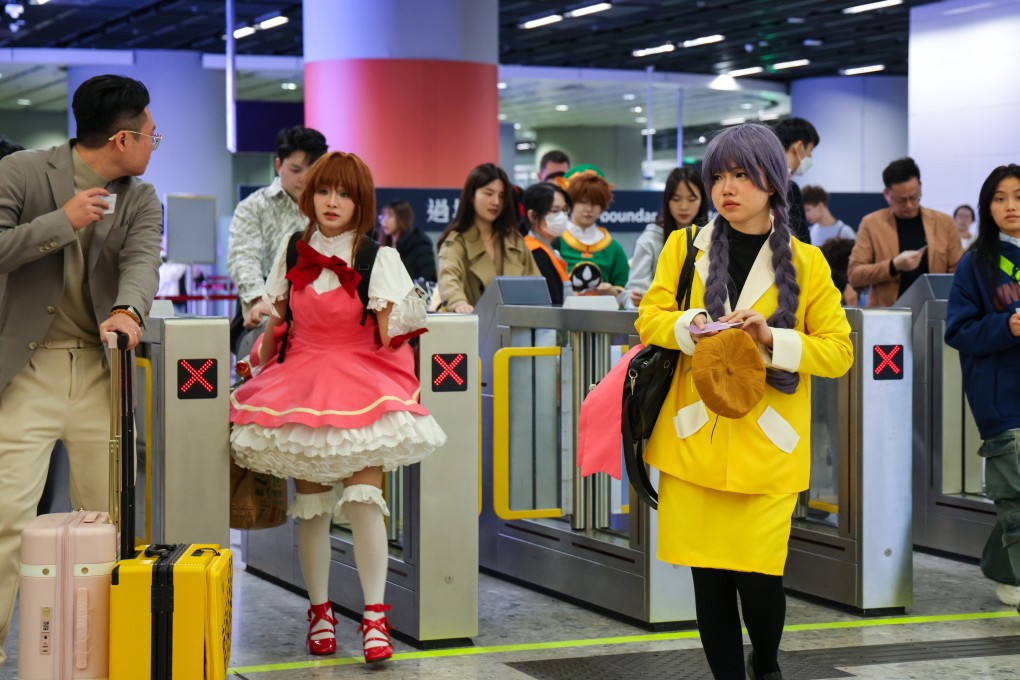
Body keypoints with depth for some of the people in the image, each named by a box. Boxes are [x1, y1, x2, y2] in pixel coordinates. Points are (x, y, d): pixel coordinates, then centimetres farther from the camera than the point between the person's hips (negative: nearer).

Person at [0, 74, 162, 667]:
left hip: (103, 371, 4)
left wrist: (128, 310, -32)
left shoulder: (141, 200, 8)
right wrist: (62, 222, -18)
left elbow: (143, 260, -11)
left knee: (108, 517, 6)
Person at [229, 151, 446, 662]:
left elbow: (386, 337, -3)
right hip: (300, 378, 3)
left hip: (362, 379, -3)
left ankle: (375, 615, -9)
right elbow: (277, 321, 17)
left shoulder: (377, 256, -3)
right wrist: (261, 373, 20)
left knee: (363, 499, -15)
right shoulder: (294, 249, 7)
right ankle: (319, 612, 14)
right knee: (310, 505, 1)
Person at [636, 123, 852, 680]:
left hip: (767, 447, -1)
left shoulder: (806, 263, 3)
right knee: (708, 578, 2)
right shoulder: (683, 246, 6)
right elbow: (649, 317, 6)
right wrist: (695, 326, -15)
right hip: (694, 442, 1)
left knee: (758, 578, -5)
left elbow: (839, 351, 2)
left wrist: (773, 340, -15)